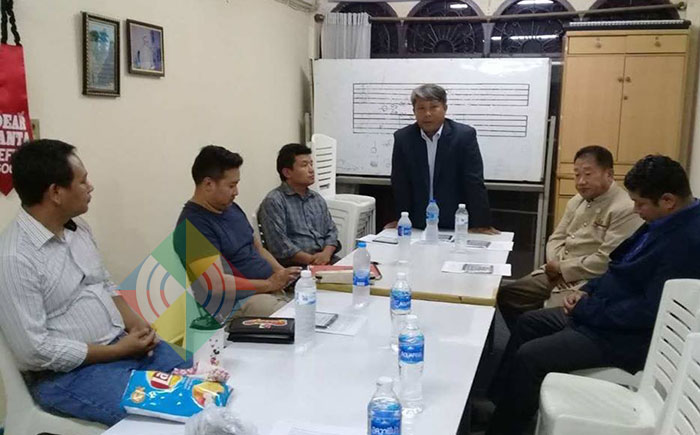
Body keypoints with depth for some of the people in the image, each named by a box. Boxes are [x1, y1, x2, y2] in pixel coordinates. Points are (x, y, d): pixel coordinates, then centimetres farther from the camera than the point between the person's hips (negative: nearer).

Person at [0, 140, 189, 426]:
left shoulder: (79, 228, 5)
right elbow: (36, 350, -21)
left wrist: (136, 324, -3)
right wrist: (117, 351, -17)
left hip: (123, 341, 8)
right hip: (68, 371, -8)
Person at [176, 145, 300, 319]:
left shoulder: (231, 208, 15)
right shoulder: (193, 225, -13)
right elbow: (217, 285, -20)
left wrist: (281, 272, 4)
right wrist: (270, 284, -13)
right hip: (236, 304, -9)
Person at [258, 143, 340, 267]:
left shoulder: (318, 199, 21)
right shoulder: (273, 202, -4)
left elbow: (331, 231, 18)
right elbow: (280, 245, -12)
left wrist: (327, 253, -3)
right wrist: (311, 260, -16)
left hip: (325, 260, 7)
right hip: (294, 266, -7)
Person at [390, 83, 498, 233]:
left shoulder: (464, 135, -8)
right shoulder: (402, 138, -2)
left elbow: (474, 182, -9)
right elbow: (400, 184, 1)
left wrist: (481, 223, -10)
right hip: (416, 225, 1)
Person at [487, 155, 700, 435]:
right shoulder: (665, 222, 6)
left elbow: (651, 311, -29)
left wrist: (587, 309, -19)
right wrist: (587, 291, 2)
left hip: (627, 337, -11)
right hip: (604, 313, 11)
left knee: (528, 357, -17)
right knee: (528, 323, 16)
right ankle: (497, 401, 23)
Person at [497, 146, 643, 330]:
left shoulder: (625, 210, -16)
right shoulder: (577, 201, 12)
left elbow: (606, 261, -22)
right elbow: (556, 238, 16)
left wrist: (562, 268, -14)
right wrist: (555, 264, -5)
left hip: (589, 283, -8)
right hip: (558, 273, 8)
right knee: (506, 295, 4)